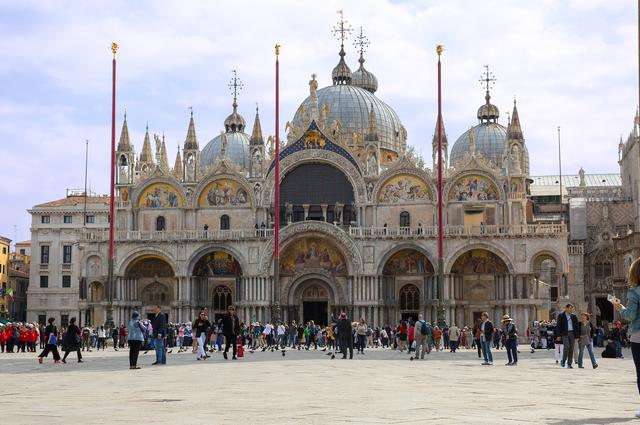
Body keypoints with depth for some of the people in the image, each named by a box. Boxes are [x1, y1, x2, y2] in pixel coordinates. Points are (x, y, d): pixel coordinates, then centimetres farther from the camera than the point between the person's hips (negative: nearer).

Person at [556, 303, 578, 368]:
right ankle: (563, 361, 2)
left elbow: (576, 326, 13)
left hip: (572, 333, 4)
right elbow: (558, 326, 0)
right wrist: (558, 335, -9)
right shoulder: (561, 316, 3)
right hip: (564, 333, -4)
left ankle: (569, 364, 3)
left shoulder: (574, 316, 13)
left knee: (571, 348, -1)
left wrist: (577, 336, 5)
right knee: (566, 347, -18)